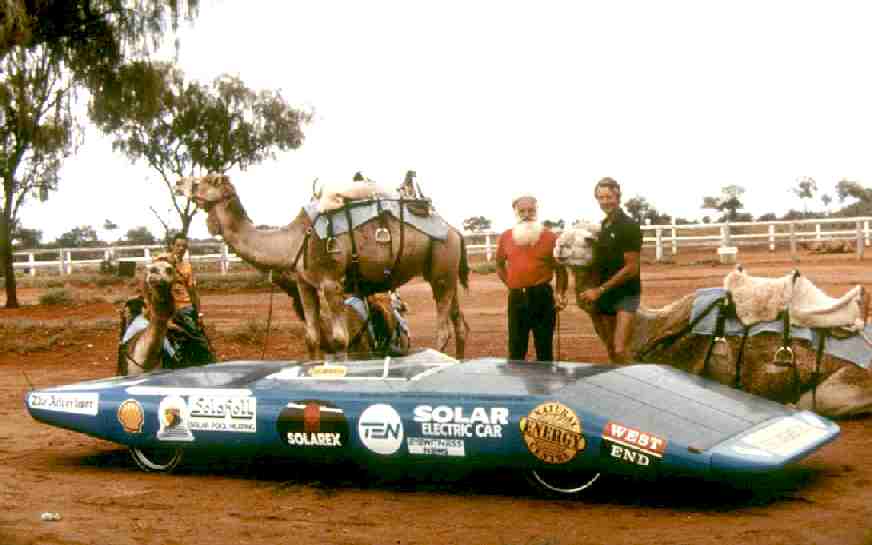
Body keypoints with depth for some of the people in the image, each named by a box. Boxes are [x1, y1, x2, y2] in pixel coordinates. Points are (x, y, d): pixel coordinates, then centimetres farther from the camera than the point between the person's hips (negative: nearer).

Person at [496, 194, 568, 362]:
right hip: (516, 297, 3)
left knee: (544, 347, 5)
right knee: (515, 349, 10)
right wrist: (510, 283, 8)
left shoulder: (550, 237, -3)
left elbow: (560, 269, 0)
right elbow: (499, 264, 22)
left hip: (542, 296, -3)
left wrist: (561, 294, -12)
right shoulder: (505, 237, 6)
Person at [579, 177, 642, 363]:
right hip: (605, 296, 8)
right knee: (611, 350, 10)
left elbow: (631, 268, -16)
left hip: (626, 294, -8)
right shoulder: (603, 226, 12)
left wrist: (600, 290, -17)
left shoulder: (629, 226, -11)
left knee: (620, 350, -19)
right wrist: (593, 292, 4)